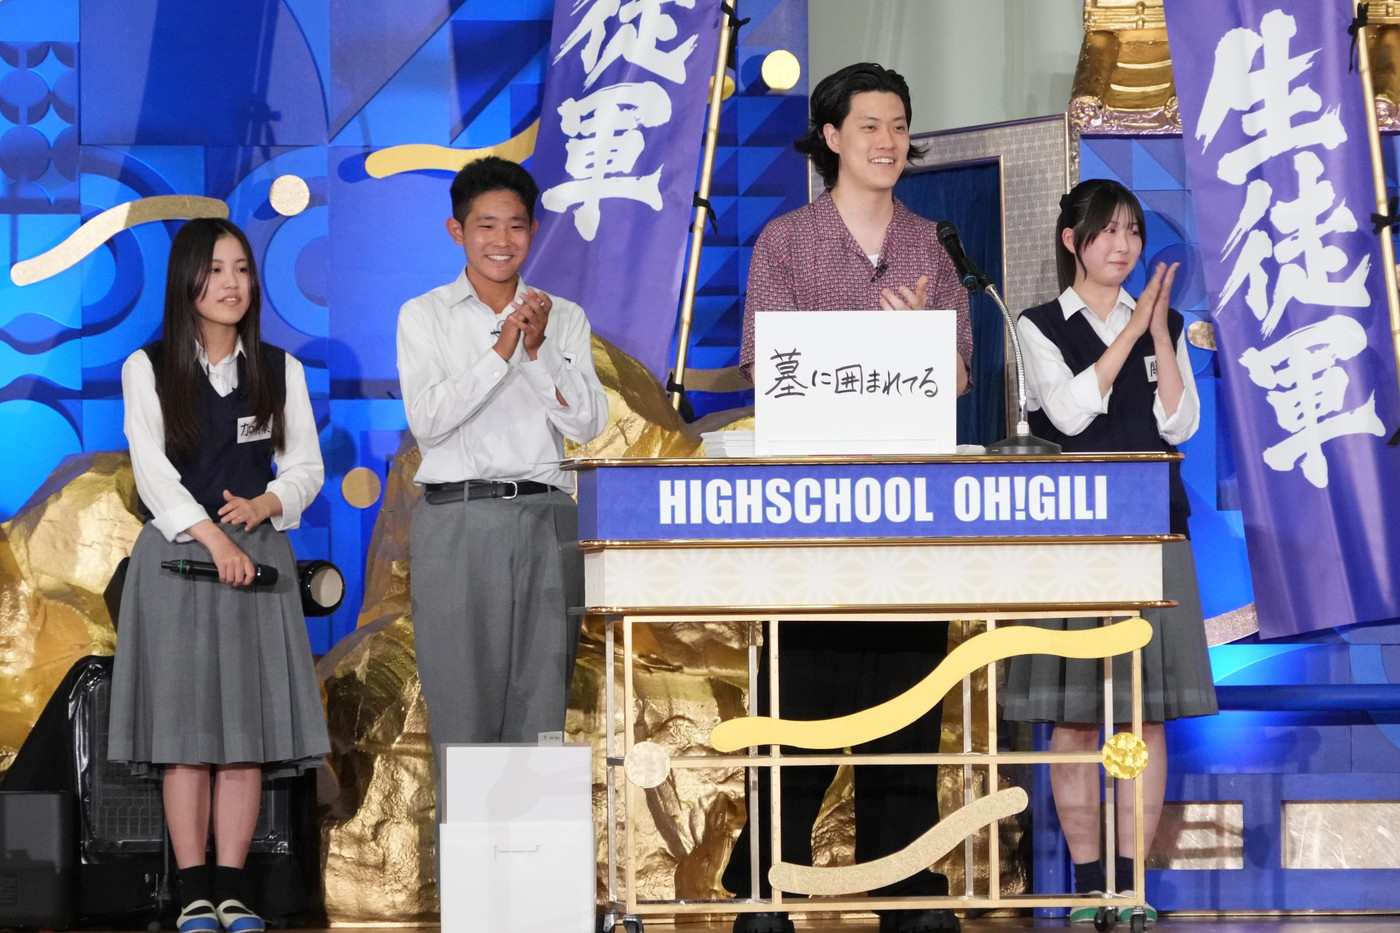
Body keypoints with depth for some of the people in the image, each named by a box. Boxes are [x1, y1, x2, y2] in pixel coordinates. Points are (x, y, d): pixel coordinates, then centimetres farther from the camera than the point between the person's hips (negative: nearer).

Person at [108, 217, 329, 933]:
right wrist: (212, 536, -16)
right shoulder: (147, 369, 3)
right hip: (176, 553, -2)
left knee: (248, 729, -2)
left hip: (258, 555, 2)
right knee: (185, 725, -5)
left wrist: (265, 504, -11)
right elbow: (153, 471, -5)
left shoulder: (279, 371, 11)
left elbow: (306, 468, 10)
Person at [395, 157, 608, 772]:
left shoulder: (565, 318, 13)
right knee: (462, 699, -4)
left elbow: (587, 425, 3)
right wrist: (502, 351, -13)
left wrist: (540, 349, -10)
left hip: (545, 518, 2)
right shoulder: (424, 316, 7)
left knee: (540, 699, 0)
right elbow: (426, 419, -6)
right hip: (456, 519, -2)